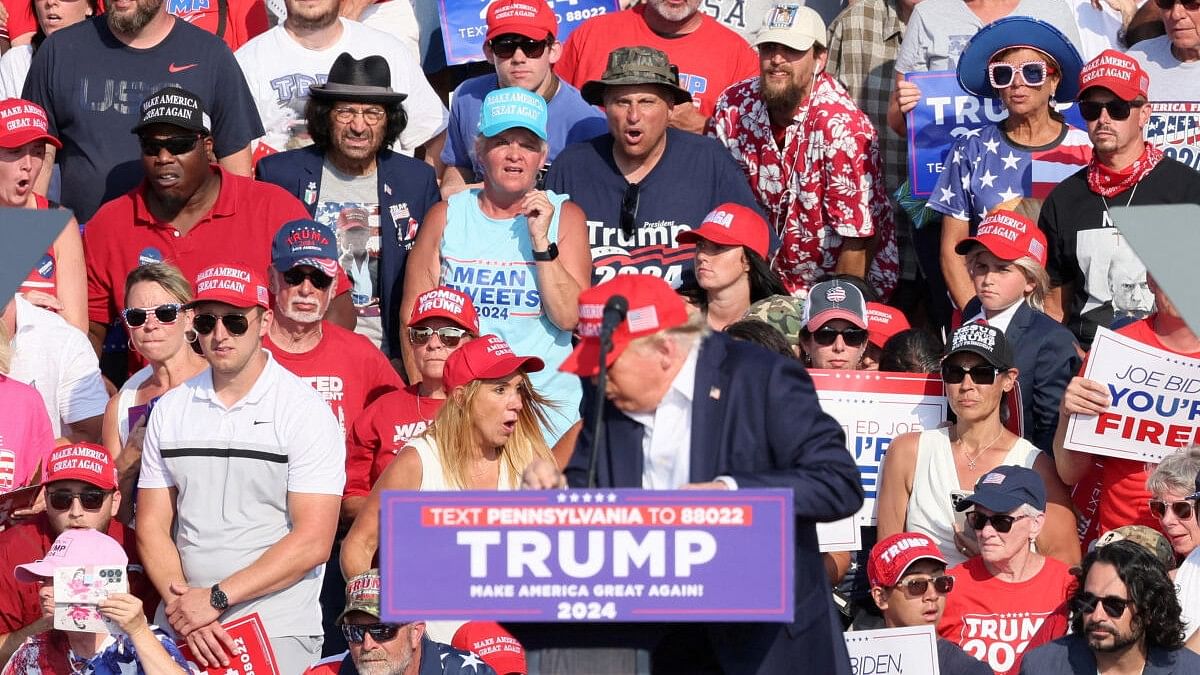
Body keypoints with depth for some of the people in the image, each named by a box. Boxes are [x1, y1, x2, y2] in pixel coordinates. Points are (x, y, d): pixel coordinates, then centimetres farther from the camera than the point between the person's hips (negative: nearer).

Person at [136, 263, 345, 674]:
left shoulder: (305, 412, -5)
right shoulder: (169, 411, 8)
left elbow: (312, 542, -12)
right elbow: (152, 526, 6)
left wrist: (217, 598, -16)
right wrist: (183, 607, -10)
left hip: (277, 634, -3)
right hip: (180, 629, 4)